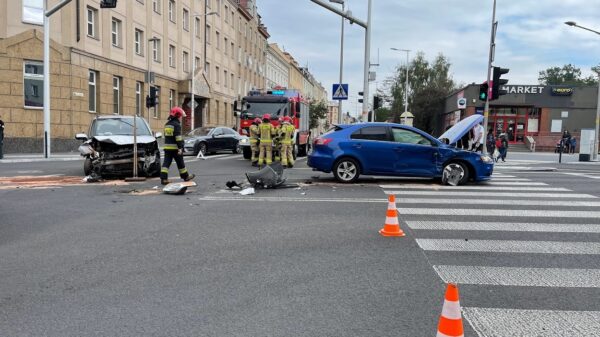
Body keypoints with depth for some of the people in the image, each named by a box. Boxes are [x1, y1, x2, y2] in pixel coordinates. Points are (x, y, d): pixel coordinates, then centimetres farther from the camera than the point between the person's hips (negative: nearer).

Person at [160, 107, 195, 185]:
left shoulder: (167, 124, 14)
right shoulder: (176, 124, -12)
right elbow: (178, 137, -19)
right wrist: (180, 148, -20)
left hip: (167, 146, 7)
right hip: (175, 147, -7)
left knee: (166, 162, 1)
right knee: (180, 162, 7)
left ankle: (163, 178, -8)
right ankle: (185, 176, 21)